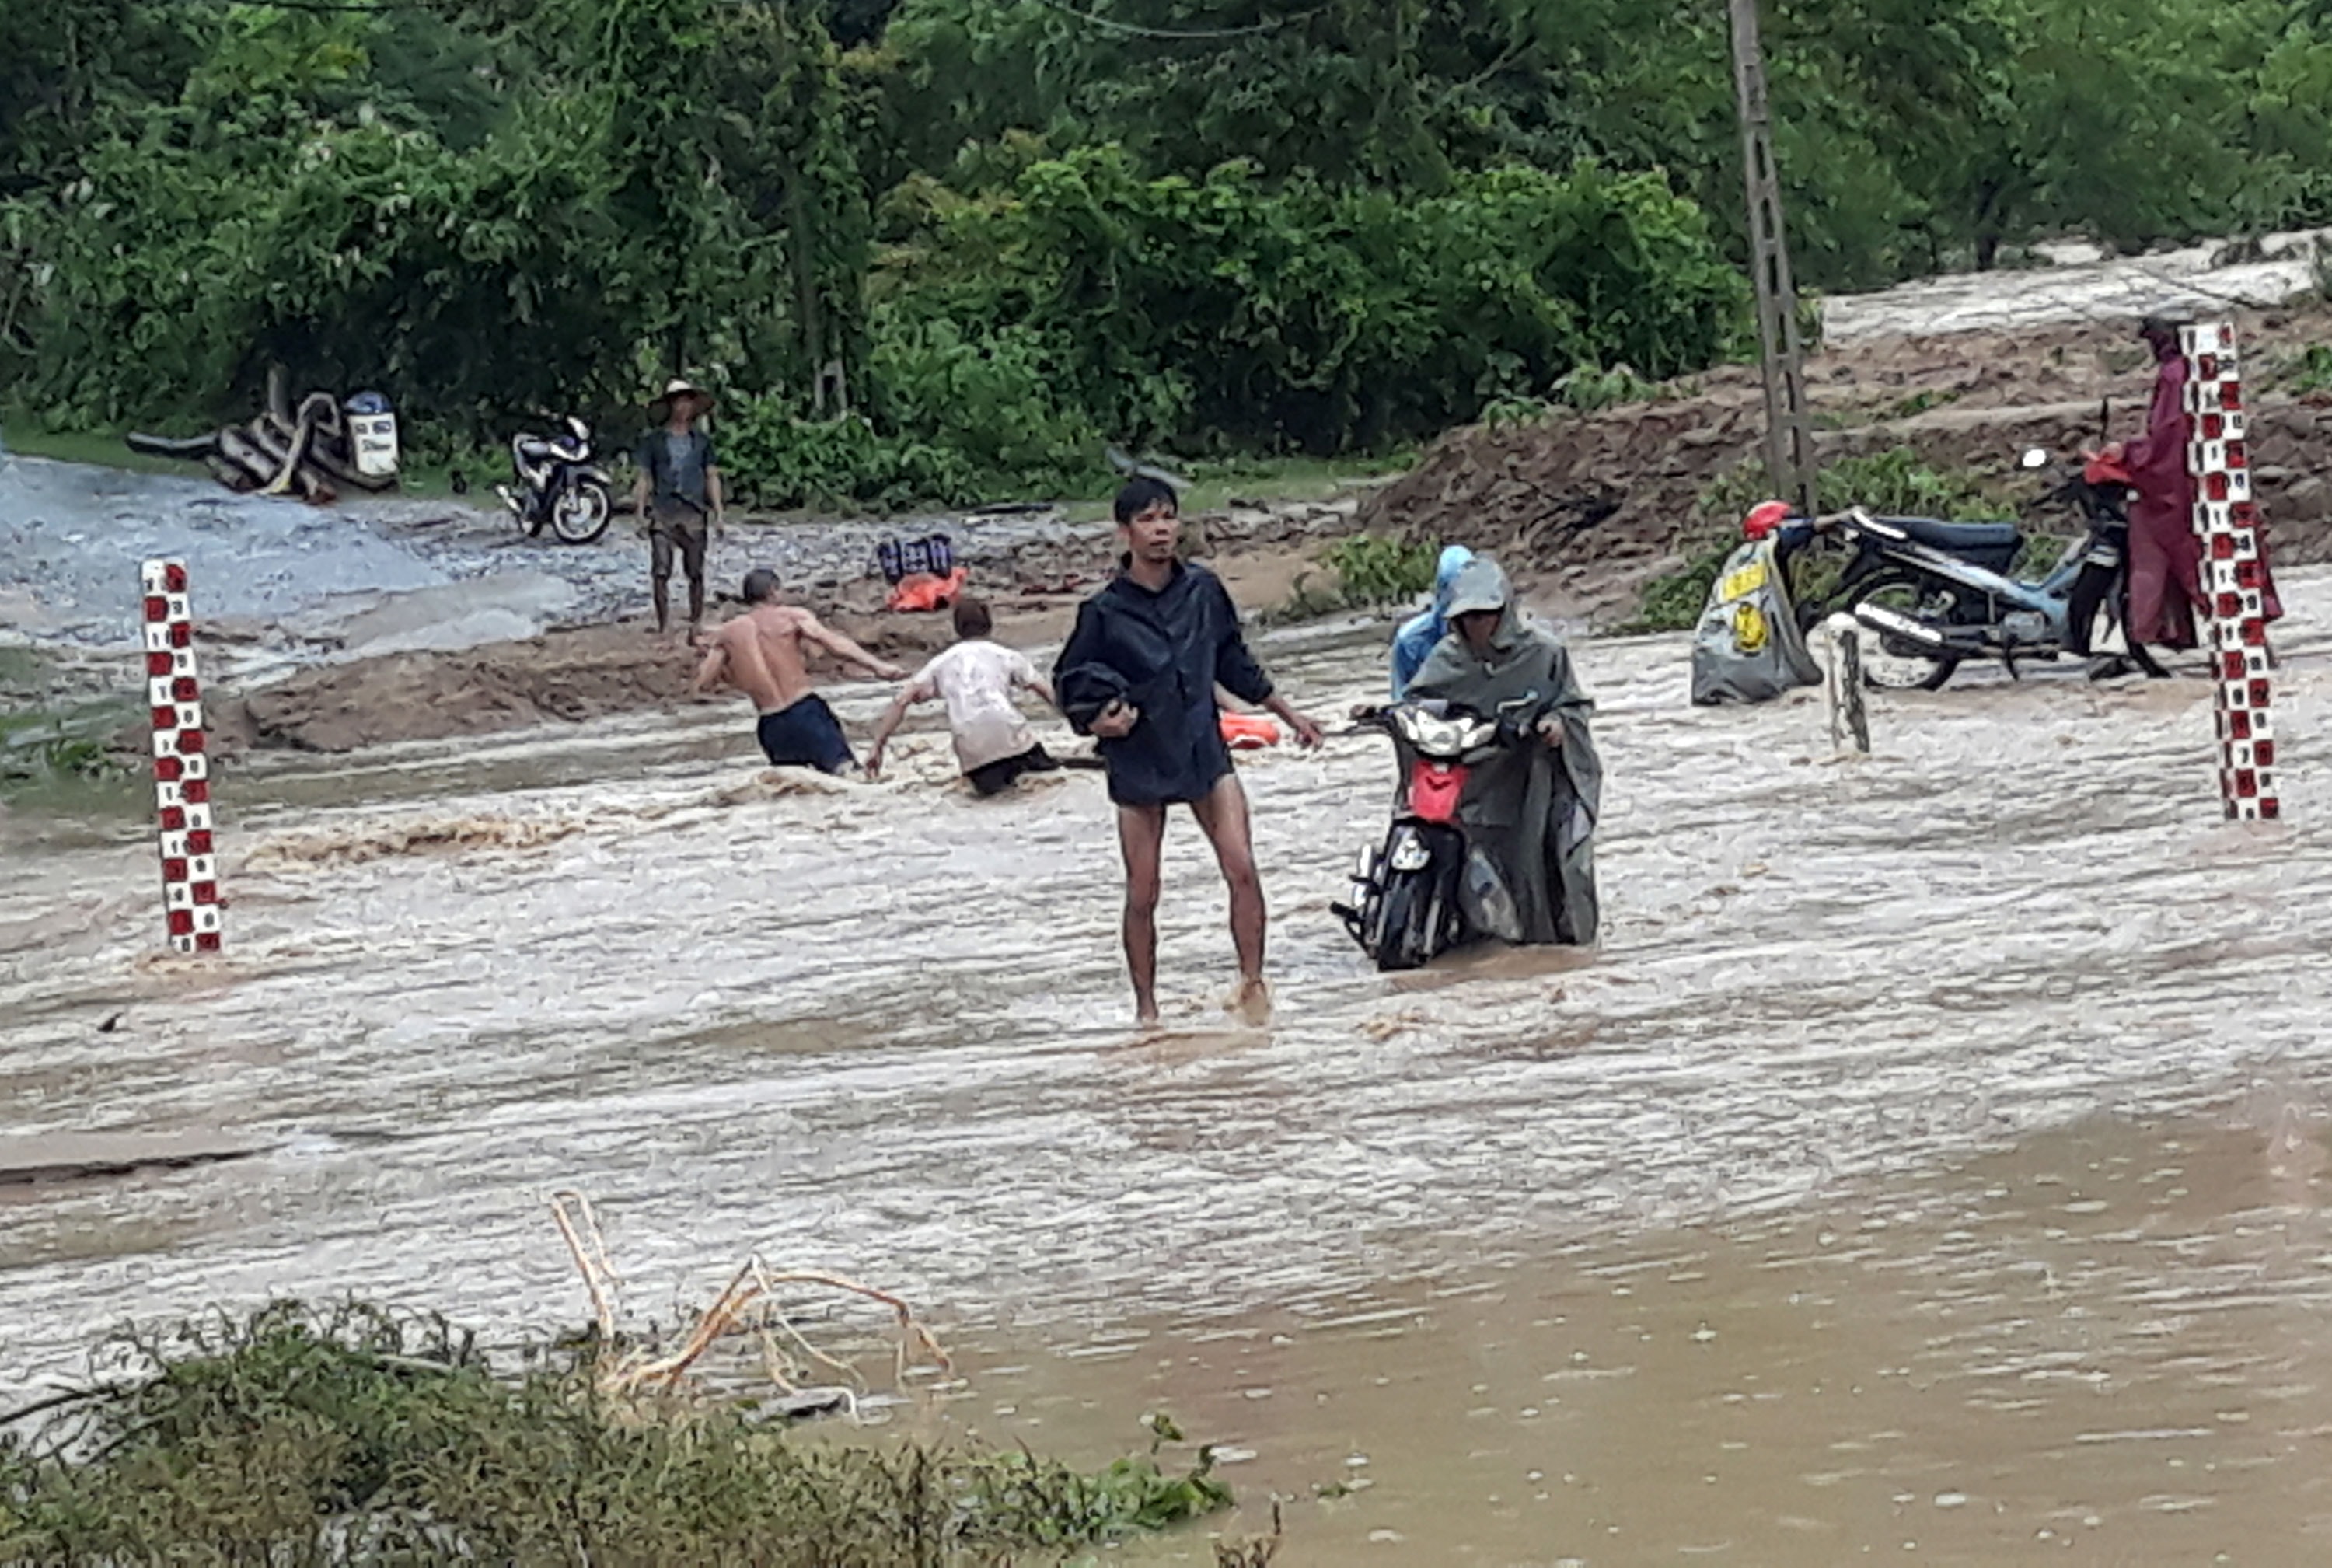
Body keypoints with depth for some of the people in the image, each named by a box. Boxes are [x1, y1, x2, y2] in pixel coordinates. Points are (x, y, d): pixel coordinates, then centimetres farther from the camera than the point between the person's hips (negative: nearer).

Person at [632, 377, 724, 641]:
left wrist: (717, 509, 1)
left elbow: (712, 476, 11)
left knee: (696, 572, 2)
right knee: (660, 572, -9)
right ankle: (663, 626, -6)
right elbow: (644, 478, 7)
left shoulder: (702, 441, 12)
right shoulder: (653, 441, 7)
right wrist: (640, 510, -2)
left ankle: (696, 625, 9)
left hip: (694, 512, 1)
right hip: (662, 513, -1)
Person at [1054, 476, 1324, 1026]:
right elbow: (1070, 684, 3)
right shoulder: (1104, 611, -7)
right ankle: (1146, 1007, 15)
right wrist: (1099, 721, -16)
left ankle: (1253, 984, -4)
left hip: (1203, 750, 2)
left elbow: (1235, 664, 16)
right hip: (1138, 762, -2)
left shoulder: (1203, 590, 2)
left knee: (1242, 868, -13)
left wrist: (1290, 715, 21)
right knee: (1142, 896, 3)